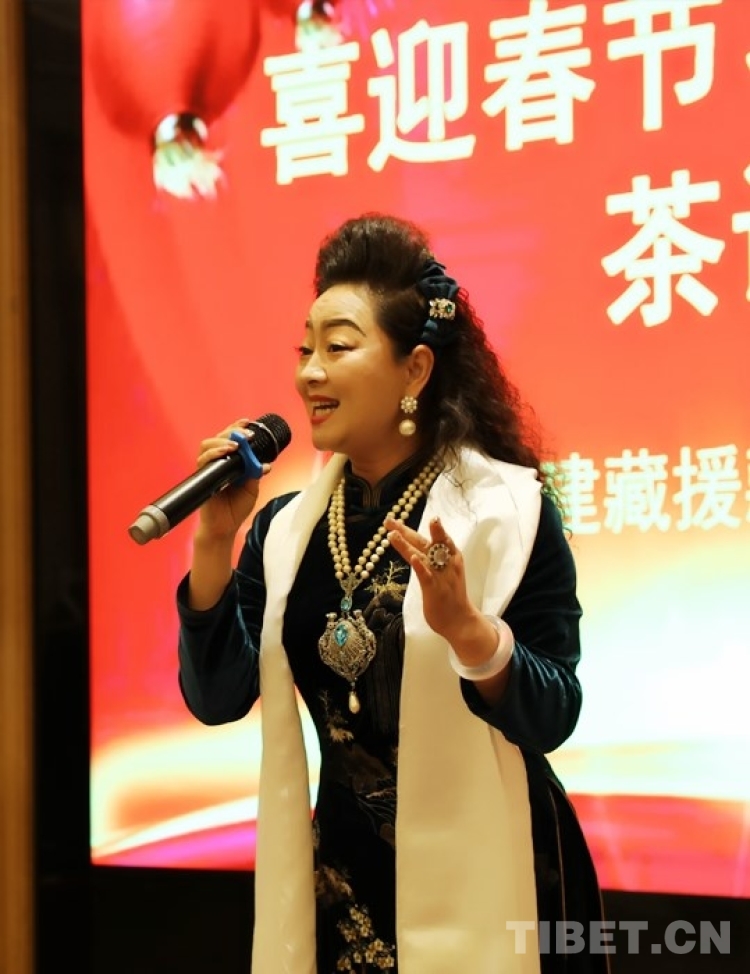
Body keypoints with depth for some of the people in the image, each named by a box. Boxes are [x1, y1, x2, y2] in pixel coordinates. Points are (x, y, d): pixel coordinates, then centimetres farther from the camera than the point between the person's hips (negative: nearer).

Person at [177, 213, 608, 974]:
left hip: (485, 881, -4)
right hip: (341, 879, 4)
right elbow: (216, 699, -3)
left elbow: (552, 717, -14)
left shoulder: (507, 506, -12)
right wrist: (216, 539, -11)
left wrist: (467, 629, -32)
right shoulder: (288, 524, 2)